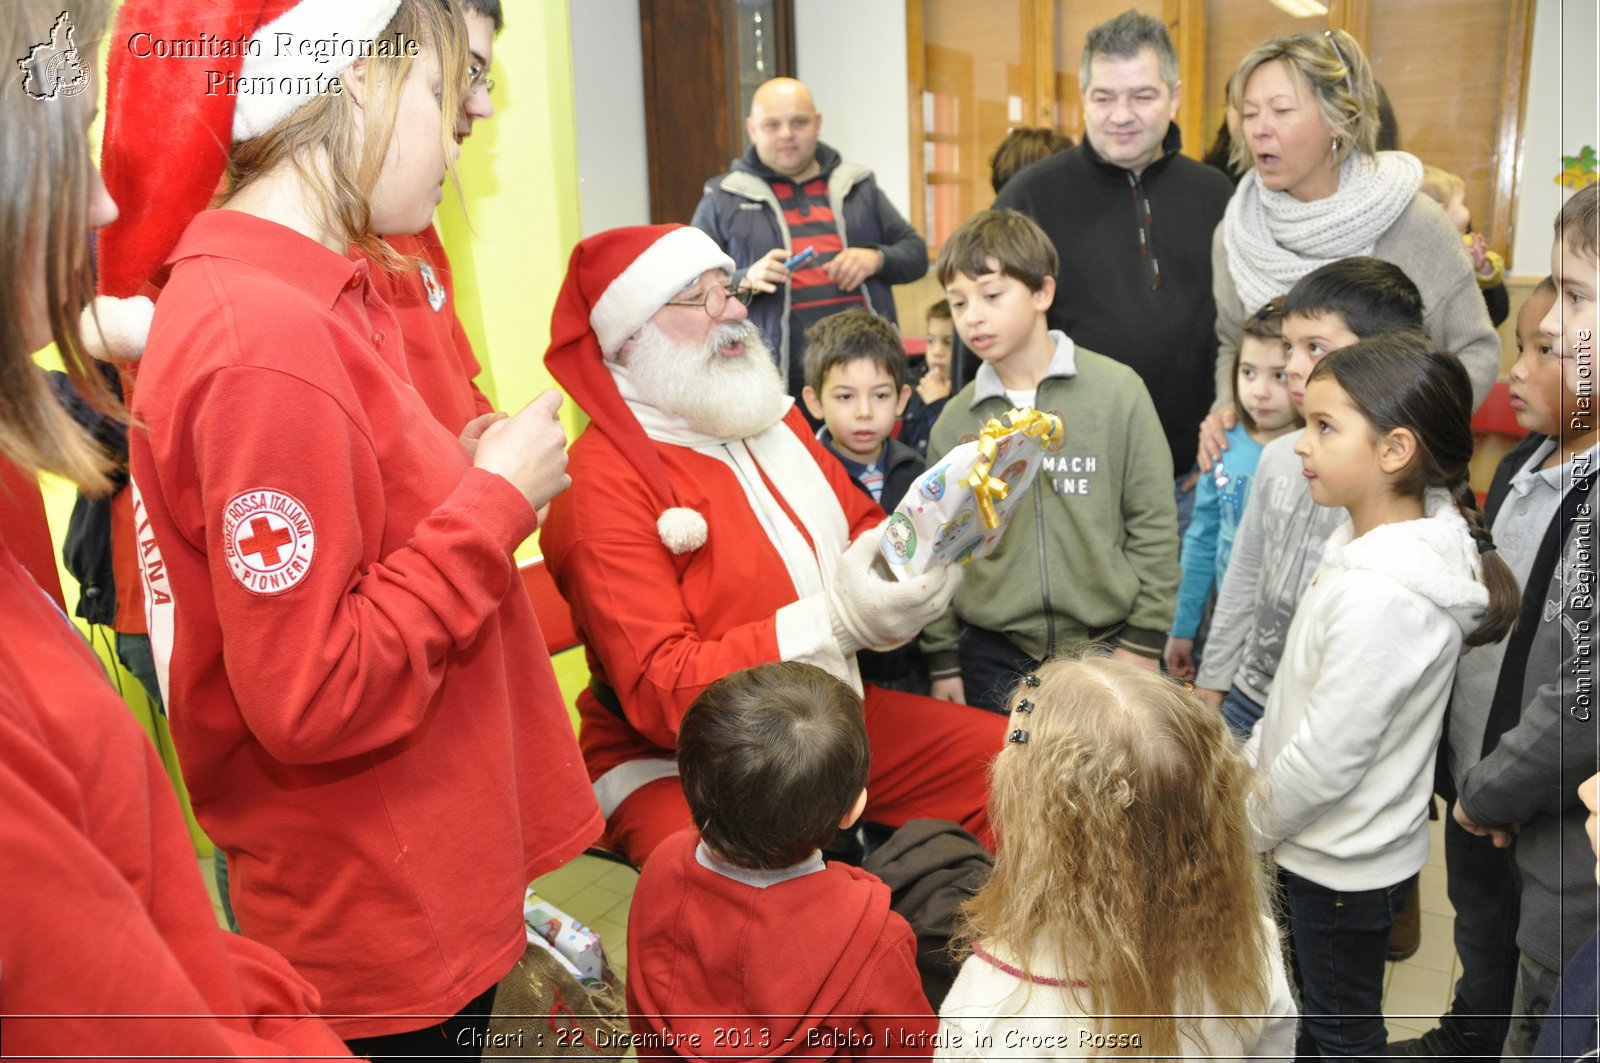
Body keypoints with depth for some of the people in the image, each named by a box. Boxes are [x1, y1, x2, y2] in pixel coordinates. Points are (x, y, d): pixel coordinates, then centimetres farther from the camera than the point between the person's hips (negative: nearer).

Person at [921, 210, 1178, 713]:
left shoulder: (1117, 390, -4)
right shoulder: (955, 419, 2)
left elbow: (1154, 524, -2)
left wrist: (1145, 640, -4)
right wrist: (942, 660, 5)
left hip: (1104, 646, -1)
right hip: (993, 657, 2)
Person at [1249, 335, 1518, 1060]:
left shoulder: (1382, 595, -33)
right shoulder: (1374, 542, -3)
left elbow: (1327, 759, -27)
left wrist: (1249, 826, -11)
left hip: (1346, 864, -8)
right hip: (1327, 844, 8)